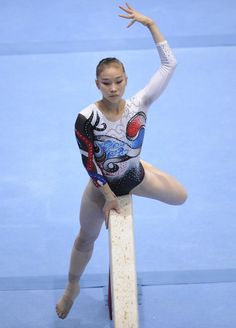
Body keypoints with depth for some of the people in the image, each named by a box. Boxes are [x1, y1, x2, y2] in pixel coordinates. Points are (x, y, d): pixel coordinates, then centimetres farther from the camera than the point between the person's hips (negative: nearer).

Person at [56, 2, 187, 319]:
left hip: (135, 175, 3)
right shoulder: (86, 119, -32)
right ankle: (72, 288, 46)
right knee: (86, 238, 17)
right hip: (102, 185, -2)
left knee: (180, 197, 16)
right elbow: (89, 163, -20)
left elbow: (169, 64, -29)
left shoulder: (138, 105, -27)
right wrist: (109, 195, -14)